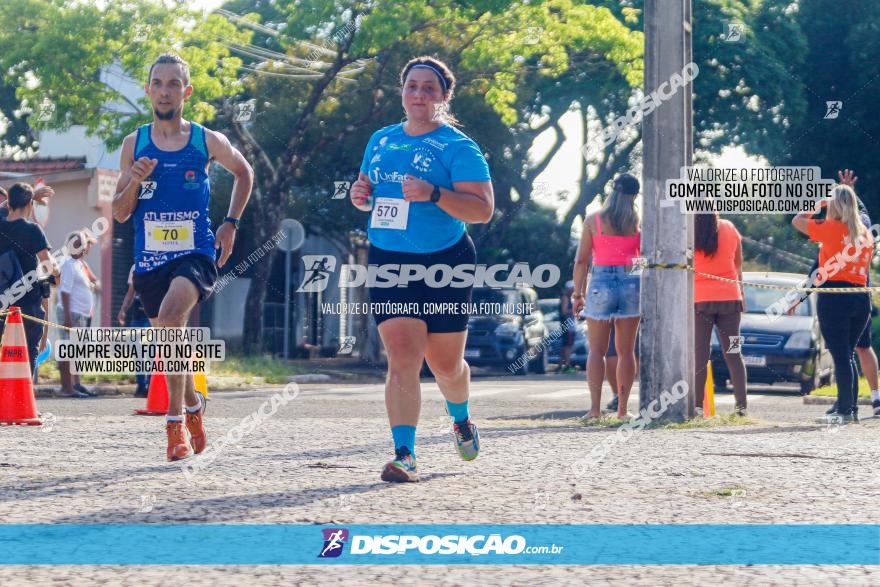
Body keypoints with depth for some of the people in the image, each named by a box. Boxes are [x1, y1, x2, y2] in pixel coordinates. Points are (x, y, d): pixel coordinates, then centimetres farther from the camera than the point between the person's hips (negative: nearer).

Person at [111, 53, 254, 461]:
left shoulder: (207, 142, -1)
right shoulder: (134, 144, 4)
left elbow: (244, 172, 19)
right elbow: (119, 214, 5)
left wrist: (230, 223, 9)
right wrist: (135, 180, -14)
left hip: (196, 253, -4)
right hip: (150, 259, 4)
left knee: (170, 316, -30)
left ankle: (175, 420, -23)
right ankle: (193, 407, 40)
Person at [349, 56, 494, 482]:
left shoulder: (458, 147, -7)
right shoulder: (381, 141, 10)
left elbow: (483, 209, -15)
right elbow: (371, 194, 24)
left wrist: (433, 194, -27)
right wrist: (360, 196, -1)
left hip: (446, 263, -3)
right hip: (389, 262, 3)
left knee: (445, 364, 9)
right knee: (402, 359, -13)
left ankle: (461, 421, 42)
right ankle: (404, 455, -17)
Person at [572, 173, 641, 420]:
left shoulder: (593, 220, 0)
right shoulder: (638, 221, 1)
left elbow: (581, 260, -1)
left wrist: (578, 293, 5)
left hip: (601, 283, -1)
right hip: (631, 282, 1)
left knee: (597, 350, 3)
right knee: (626, 351, 7)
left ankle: (595, 407, -8)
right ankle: (622, 408, 5)